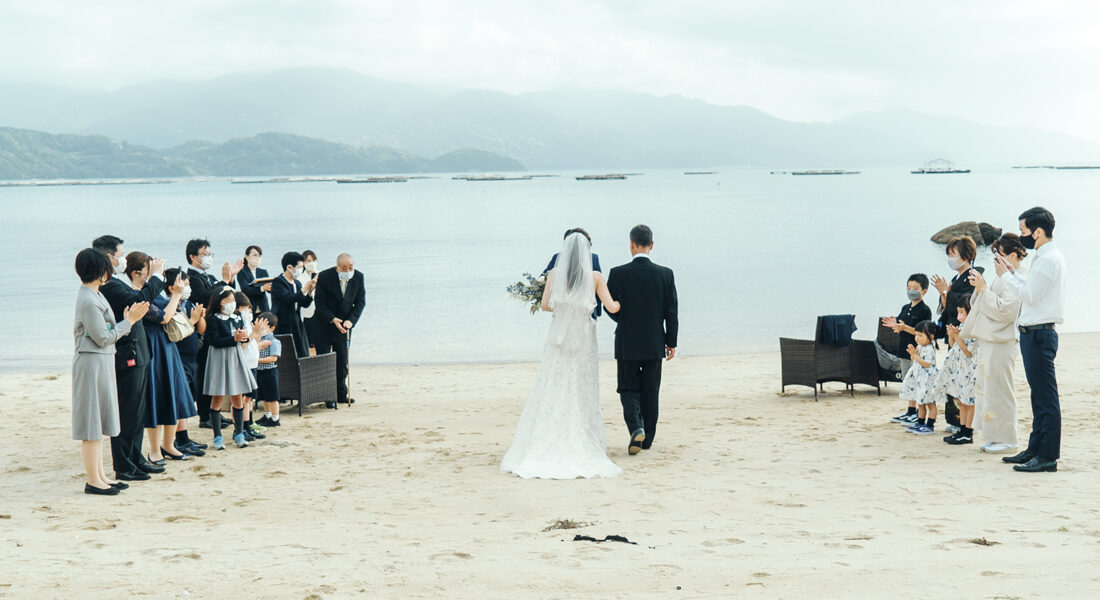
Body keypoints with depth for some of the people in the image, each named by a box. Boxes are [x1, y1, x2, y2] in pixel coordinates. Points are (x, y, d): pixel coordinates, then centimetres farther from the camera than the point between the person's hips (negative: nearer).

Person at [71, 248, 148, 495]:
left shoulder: (93, 294, 12)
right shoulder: (89, 300, -19)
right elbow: (103, 338, -17)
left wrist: (127, 318, 7)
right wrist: (129, 321, -9)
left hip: (101, 362, 10)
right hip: (92, 363, -10)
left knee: (97, 424, 15)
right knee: (92, 423, -3)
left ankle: (99, 476, 22)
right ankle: (93, 481, 3)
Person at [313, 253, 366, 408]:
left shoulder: (358, 277, -8)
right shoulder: (324, 277, -18)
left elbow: (360, 302, -4)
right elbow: (319, 303, -13)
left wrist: (351, 320, -17)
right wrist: (333, 319, -25)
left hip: (344, 324, 3)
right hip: (324, 324, -3)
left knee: (342, 361, 6)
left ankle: (341, 394, 16)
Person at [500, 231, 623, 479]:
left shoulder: (555, 274, -1)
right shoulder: (595, 277, -4)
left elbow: (545, 305, -1)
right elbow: (611, 307, -6)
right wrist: (622, 303, 16)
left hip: (558, 337, 1)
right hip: (583, 339, -1)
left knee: (551, 392, 5)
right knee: (581, 393, 6)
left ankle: (544, 447, 3)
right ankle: (583, 448, 6)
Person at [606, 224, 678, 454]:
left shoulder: (618, 273, -10)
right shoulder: (665, 274, -6)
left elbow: (609, 307, -2)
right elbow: (671, 312, -3)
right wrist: (671, 342, 7)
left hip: (627, 343, -2)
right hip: (654, 343, 2)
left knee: (629, 389, 8)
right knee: (650, 391, 13)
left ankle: (636, 428, -15)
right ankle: (647, 438, 19)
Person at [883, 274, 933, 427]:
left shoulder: (925, 310, -11)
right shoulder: (905, 308, 13)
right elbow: (900, 329, 17)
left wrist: (905, 328, -27)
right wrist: (894, 325, -5)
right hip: (904, 351, 8)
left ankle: (919, 415, 1)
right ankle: (910, 411, 23)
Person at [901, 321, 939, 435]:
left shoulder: (929, 349, -18)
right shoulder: (919, 346, 9)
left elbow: (926, 364, -24)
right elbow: (914, 360, 15)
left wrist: (915, 355, -22)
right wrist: (913, 353, -5)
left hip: (927, 379, -9)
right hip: (918, 378, 9)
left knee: (930, 403, -1)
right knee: (920, 403, 16)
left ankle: (930, 426, 3)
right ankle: (920, 423, 25)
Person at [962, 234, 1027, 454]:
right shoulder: (1003, 277, 17)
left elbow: (1005, 310, -22)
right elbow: (985, 305, 20)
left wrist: (984, 289, -19)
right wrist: (979, 288, 5)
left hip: (1001, 343, -10)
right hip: (989, 340, 10)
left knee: (998, 390, -5)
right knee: (987, 389, 12)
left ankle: (1006, 439, 4)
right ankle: (994, 437, 18)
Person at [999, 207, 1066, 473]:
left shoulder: (1049, 259, -16)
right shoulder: (1044, 257, 16)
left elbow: (1030, 295, -18)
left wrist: (1006, 275, -7)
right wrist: (1013, 272, 13)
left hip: (1040, 335, -11)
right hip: (1033, 333, 11)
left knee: (1046, 397, -6)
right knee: (1039, 396, 16)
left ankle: (1048, 456, -3)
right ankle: (1035, 449, 24)